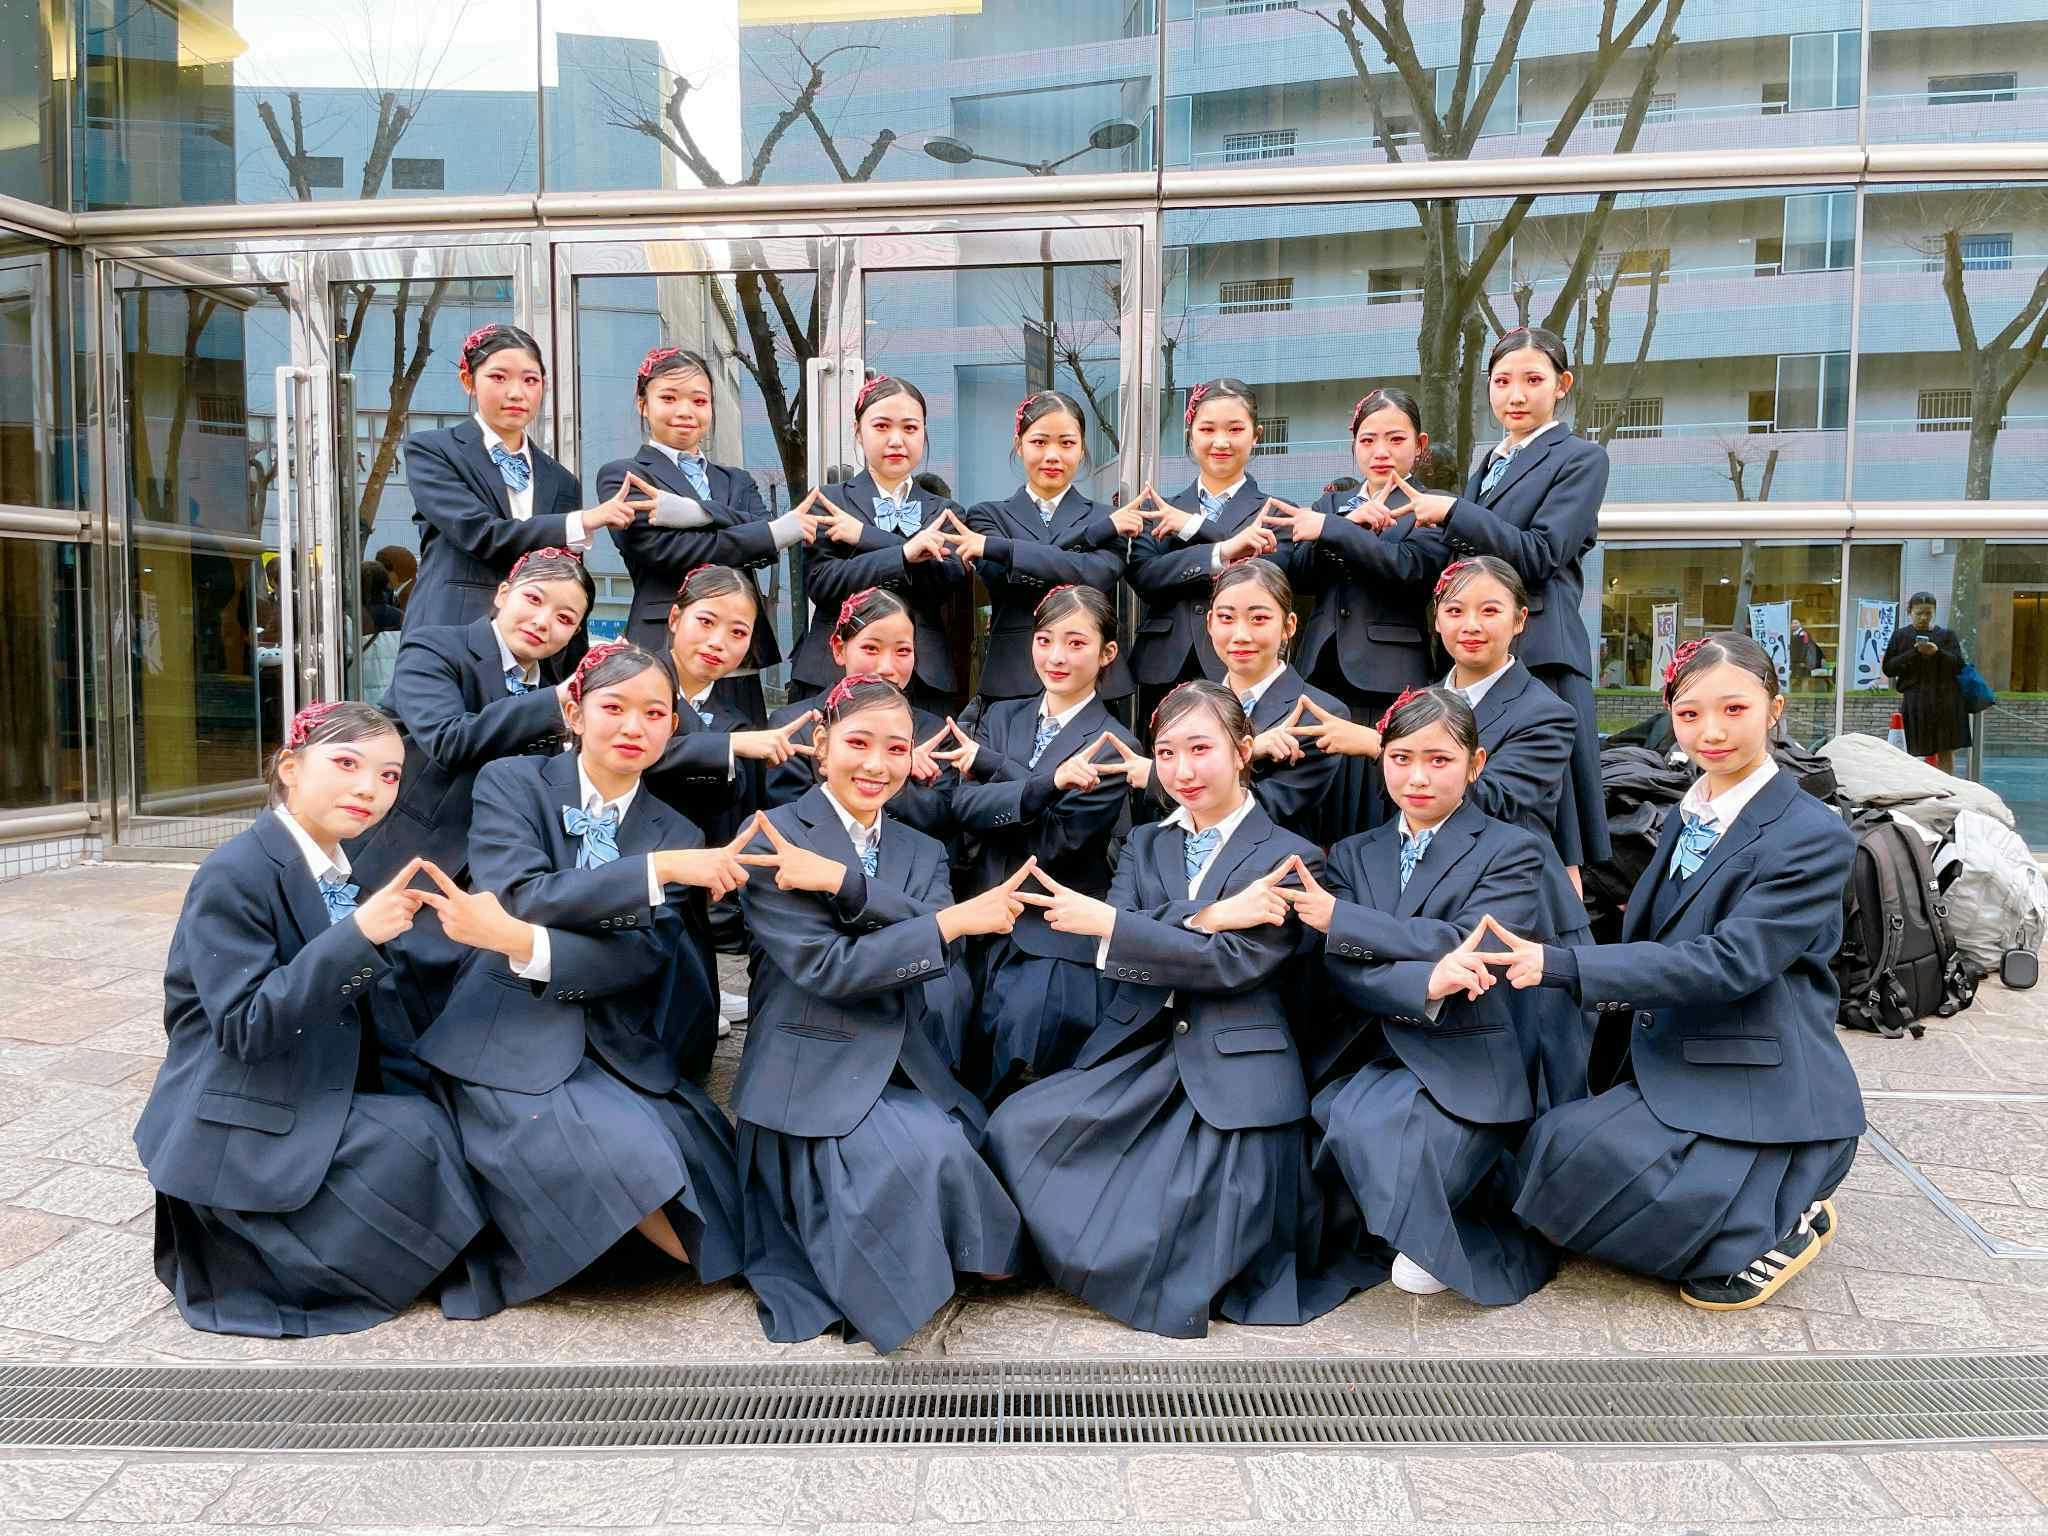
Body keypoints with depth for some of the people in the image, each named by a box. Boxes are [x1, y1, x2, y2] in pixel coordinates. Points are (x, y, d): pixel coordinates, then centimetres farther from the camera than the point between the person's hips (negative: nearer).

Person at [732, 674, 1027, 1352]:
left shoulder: (922, 852, 13)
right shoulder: (774, 837, -6)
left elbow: (941, 947, -8)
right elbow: (826, 967, -17)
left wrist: (843, 881, -21)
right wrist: (958, 920, -17)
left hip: (905, 1068, 5)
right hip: (815, 1076, -5)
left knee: (959, 1155, -21)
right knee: (924, 1156, -28)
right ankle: (877, 1294, 0)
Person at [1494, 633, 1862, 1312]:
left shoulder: (1815, 837, -14)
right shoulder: (1687, 818, 12)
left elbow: (1729, 961, -24)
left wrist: (1560, 964, -29)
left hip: (1760, 1096, -8)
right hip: (1668, 1071, 8)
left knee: (1582, 1157, -24)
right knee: (1550, 1148, -8)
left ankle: (1781, 1222, -2)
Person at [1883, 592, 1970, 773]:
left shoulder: (1946, 635, 10)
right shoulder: (1900, 636, 8)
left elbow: (1958, 665, 1)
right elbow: (1888, 668, 0)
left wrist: (1938, 652, -15)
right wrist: (1914, 653, -12)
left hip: (1944, 699, 1)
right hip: (1914, 700, -1)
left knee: (1946, 752, 2)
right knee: (1915, 752, -4)